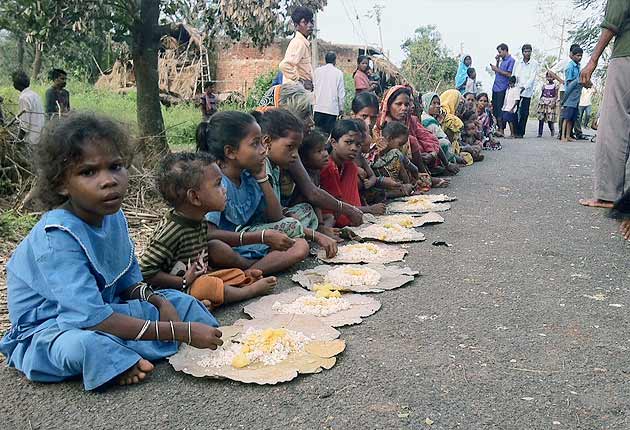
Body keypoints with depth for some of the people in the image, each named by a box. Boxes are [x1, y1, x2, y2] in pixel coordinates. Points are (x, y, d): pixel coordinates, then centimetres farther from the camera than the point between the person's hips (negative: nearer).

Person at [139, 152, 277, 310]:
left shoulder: (200, 221, 3)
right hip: (176, 290, -10)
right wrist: (183, 282, -23)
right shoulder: (171, 231, -25)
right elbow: (145, 271, -25)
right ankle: (251, 290, -7)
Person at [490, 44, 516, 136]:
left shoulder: (511, 60, -6)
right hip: (496, 87, 8)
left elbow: (509, 74, -15)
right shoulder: (502, 60, 19)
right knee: (495, 108, 7)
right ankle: (497, 128, 12)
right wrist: (497, 62, 9)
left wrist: (497, 69, -12)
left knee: (500, 109, -10)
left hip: (502, 89, -8)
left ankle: (501, 130, -8)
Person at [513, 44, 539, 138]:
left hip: (527, 92, -2)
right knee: (515, 111, -3)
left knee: (524, 113, -3)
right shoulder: (518, 63, 13)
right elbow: (514, 76, 11)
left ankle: (520, 132, 0)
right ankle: (515, 131, 3)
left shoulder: (534, 63, 3)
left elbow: (532, 77, -7)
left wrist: (524, 87, -19)